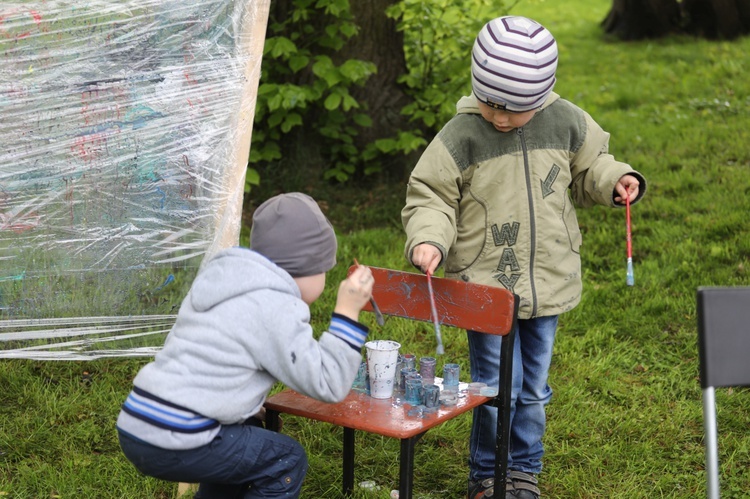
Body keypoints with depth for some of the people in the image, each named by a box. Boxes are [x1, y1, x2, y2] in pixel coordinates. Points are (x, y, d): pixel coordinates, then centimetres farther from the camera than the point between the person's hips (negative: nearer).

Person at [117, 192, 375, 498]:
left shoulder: (223, 282, 17)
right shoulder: (273, 306, -11)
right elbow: (328, 385, -11)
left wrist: (248, 403, 17)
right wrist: (348, 312, -7)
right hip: (173, 443, -9)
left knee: (249, 434, 29)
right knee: (287, 460, 5)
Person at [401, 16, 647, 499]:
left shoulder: (565, 122, -2)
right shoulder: (461, 136, -12)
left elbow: (588, 168, 15)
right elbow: (430, 197, -6)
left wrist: (615, 180, -5)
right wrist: (428, 239, -24)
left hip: (546, 283, 3)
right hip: (484, 284, -3)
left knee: (533, 388, 15)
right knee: (498, 386, -2)